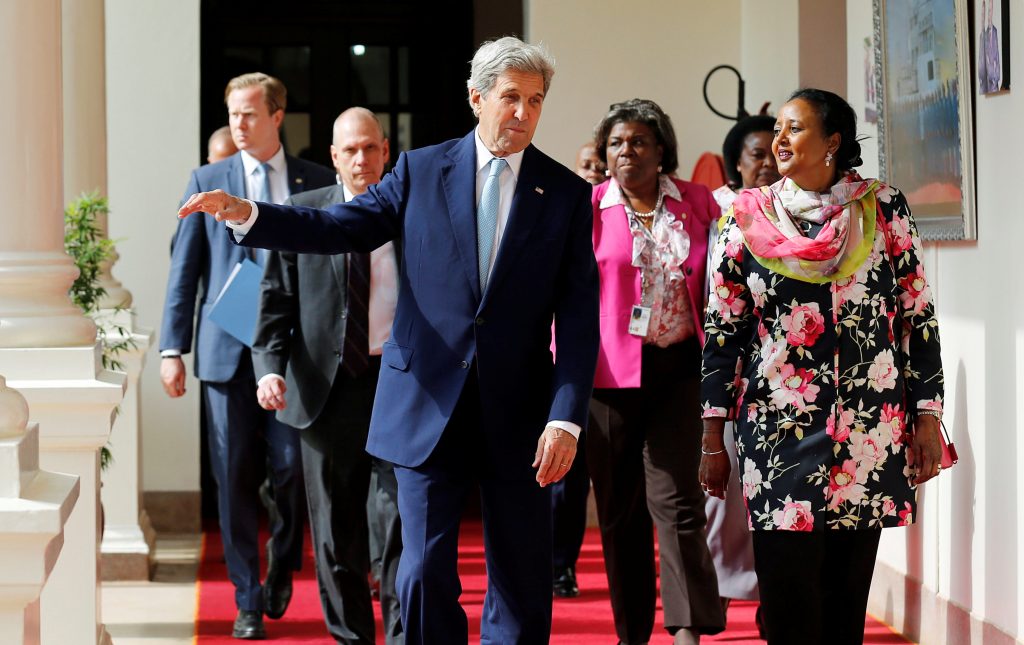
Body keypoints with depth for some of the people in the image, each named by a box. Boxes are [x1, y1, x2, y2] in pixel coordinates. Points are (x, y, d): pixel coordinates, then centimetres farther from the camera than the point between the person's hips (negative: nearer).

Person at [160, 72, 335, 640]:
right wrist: (172, 348, 0)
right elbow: (184, 268, 7)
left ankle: (282, 567, 26)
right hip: (227, 351, 1)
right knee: (235, 478, 1)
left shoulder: (318, 183, 6)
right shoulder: (206, 181, 8)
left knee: (293, 467, -2)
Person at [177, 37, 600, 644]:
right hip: (429, 406, 0)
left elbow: (579, 315, -3)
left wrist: (566, 418, -13)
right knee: (424, 574, 0)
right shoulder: (422, 170, 5)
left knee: (522, 580, 6)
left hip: (518, 414, 0)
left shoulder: (567, 193, 2)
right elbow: (340, 228, 3)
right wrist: (247, 215, -13)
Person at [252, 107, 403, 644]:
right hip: (328, 384, 1)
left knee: (405, 519, -3)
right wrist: (270, 367, -11)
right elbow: (276, 299, 3)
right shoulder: (302, 212, 5)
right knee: (335, 528, 8)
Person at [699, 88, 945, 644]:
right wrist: (712, 438, 2)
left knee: (848, 596, 6)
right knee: (788, 600, -3)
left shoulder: (883, 209, 3)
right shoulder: (748, 219, 4)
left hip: (871, 433, 0)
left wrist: (927, 417, 0)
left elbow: (919, 317, 5)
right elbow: (720, 332, 5)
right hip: (777, 432, 0)